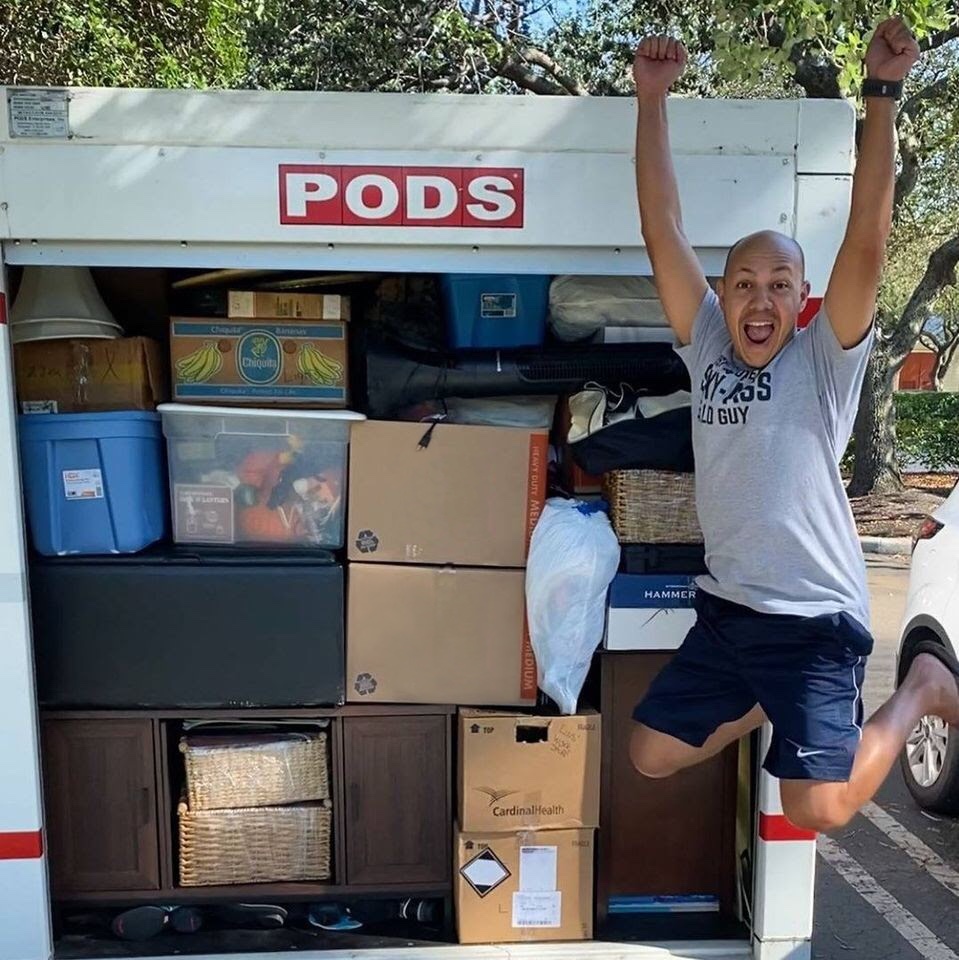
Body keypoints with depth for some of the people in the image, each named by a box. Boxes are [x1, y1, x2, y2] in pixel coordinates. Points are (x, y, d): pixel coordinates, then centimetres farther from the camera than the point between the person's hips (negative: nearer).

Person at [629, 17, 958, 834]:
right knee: (652, 757, 11)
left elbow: (868, 241, -21)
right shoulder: (707, 347, 2)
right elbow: (663, 232, -3)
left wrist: (883, 94, -25)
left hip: (815, 619, -4)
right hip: (725, 608, 5)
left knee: (818, 809, -7)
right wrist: (652, 98, -8)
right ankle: (769, 707, 35)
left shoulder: (826, 359, -7)